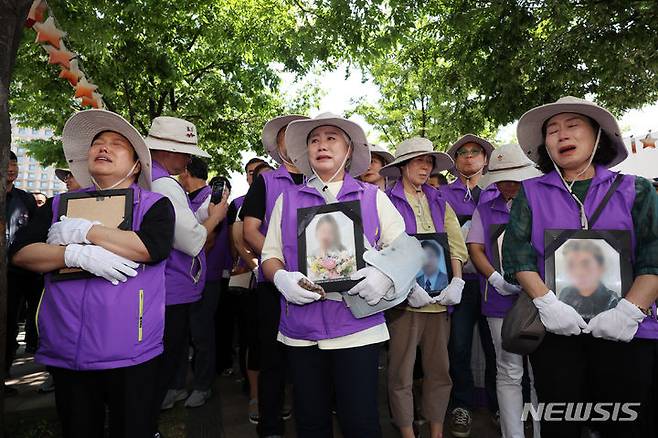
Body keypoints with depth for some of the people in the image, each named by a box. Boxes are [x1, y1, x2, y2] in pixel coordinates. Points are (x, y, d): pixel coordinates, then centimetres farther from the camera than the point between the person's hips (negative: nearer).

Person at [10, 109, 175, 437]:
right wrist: (75, 254, -16)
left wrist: (83, 231, -12)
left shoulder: (155, 204, 0)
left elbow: (153, 246, -19)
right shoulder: (60, 205, 12)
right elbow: (20, 252, 2)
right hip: (65, 352, 4)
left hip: (130, 353, -3)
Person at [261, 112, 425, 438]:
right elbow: (270, 256, 11)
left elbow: (404, 248, 6)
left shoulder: (372, 197, 8)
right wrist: (282, 278, -11)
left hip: (357, 326, -1)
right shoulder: (287, 200, 12)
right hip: (301, 330, 2)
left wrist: (385, 274, -15)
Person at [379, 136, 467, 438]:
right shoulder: (387, 202, 0)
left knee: (439, 370, 12)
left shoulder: (439, 203, 15)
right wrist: (408, 286, -17)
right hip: (404, 298, -4)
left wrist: (457, 282, -4)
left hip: (438, 297, 5)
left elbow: (455, 244, 10)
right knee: (402, 373, 4)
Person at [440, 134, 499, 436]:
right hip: (460, 279, -1)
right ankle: (462, 405, 21)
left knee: (496, 345, 5)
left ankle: (498, 404, 25)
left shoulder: (499, 193, 15)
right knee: (458, 346, 3)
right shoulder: (443, 194, 10)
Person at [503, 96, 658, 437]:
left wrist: (628, 312, -16)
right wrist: (546, 303, -15)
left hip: (627, 331, 1)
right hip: (555, 328, 0)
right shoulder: (530, 193, 7)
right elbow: (517, 255, -1)